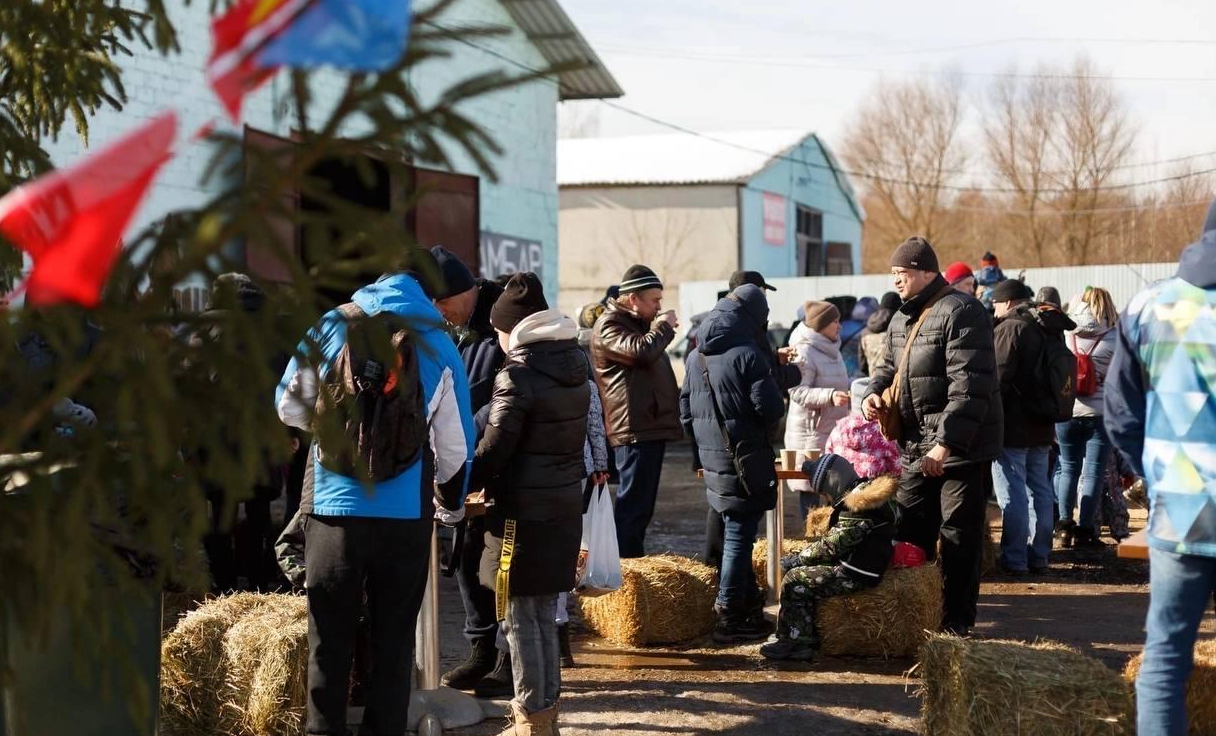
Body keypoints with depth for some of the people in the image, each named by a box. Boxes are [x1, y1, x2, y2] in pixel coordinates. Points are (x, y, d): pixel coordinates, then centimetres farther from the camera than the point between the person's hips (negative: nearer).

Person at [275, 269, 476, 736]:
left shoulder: (332, 325, 0)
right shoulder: (439, 346, 0)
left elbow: (289, 407, 6)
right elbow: (456, 444, 6)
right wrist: (450, 505, 23)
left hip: (333, 508, 0)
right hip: (407, 516, 0)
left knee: (329, 640, 8)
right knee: (394, 641, 10)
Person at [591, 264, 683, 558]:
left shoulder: (637, 322, 22)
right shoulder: (609, 325, -10)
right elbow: (641, 350, -27)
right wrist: (663, 327, -11)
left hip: (652, 424, 11)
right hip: (636, 427, -11)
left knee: (641, 505, 14)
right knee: (633, 504, -12)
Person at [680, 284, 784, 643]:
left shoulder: (696, 357, 9)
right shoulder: (747, 354, -15)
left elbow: (686, 413, 14)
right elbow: (771, 408, -17)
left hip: (713, 461, 7)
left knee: (734, 533, 18)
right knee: (739, 536, -3)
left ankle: (749, 603, 26)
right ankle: (730, 617, 0)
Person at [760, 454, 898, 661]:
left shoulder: (859, 507, -21)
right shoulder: (865, 494, 10)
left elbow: (832, 545, -19)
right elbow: (835, 538, 15)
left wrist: (798, 559, -6)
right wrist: (801, 558, 8)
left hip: (857, 574, -10)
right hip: (851, 564, 10)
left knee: (794, 580, -8)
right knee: (803, 572, 14)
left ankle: (797, 642, -2)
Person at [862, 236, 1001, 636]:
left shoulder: (960, 312, -16)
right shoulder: (901, 319, 14)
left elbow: (969, 386, -23)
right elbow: (889, 366, 27)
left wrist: (947, 443, -26)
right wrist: (874, 393, 3)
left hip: (962, 449, -9)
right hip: (916, 448, 9)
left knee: (959, 538, 0)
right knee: (910, 534, 12)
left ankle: (958, 621, 9)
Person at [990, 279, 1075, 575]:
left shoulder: (1010, 328, -15)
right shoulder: (1051, 328, 12)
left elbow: (998, 378, -19)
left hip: (1012, 428, -9)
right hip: (1042, 427, 9)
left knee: (1013, 495, -4)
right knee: (1040, 491, 13)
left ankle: (1014, 559, -2)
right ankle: (1039, 556, 19)